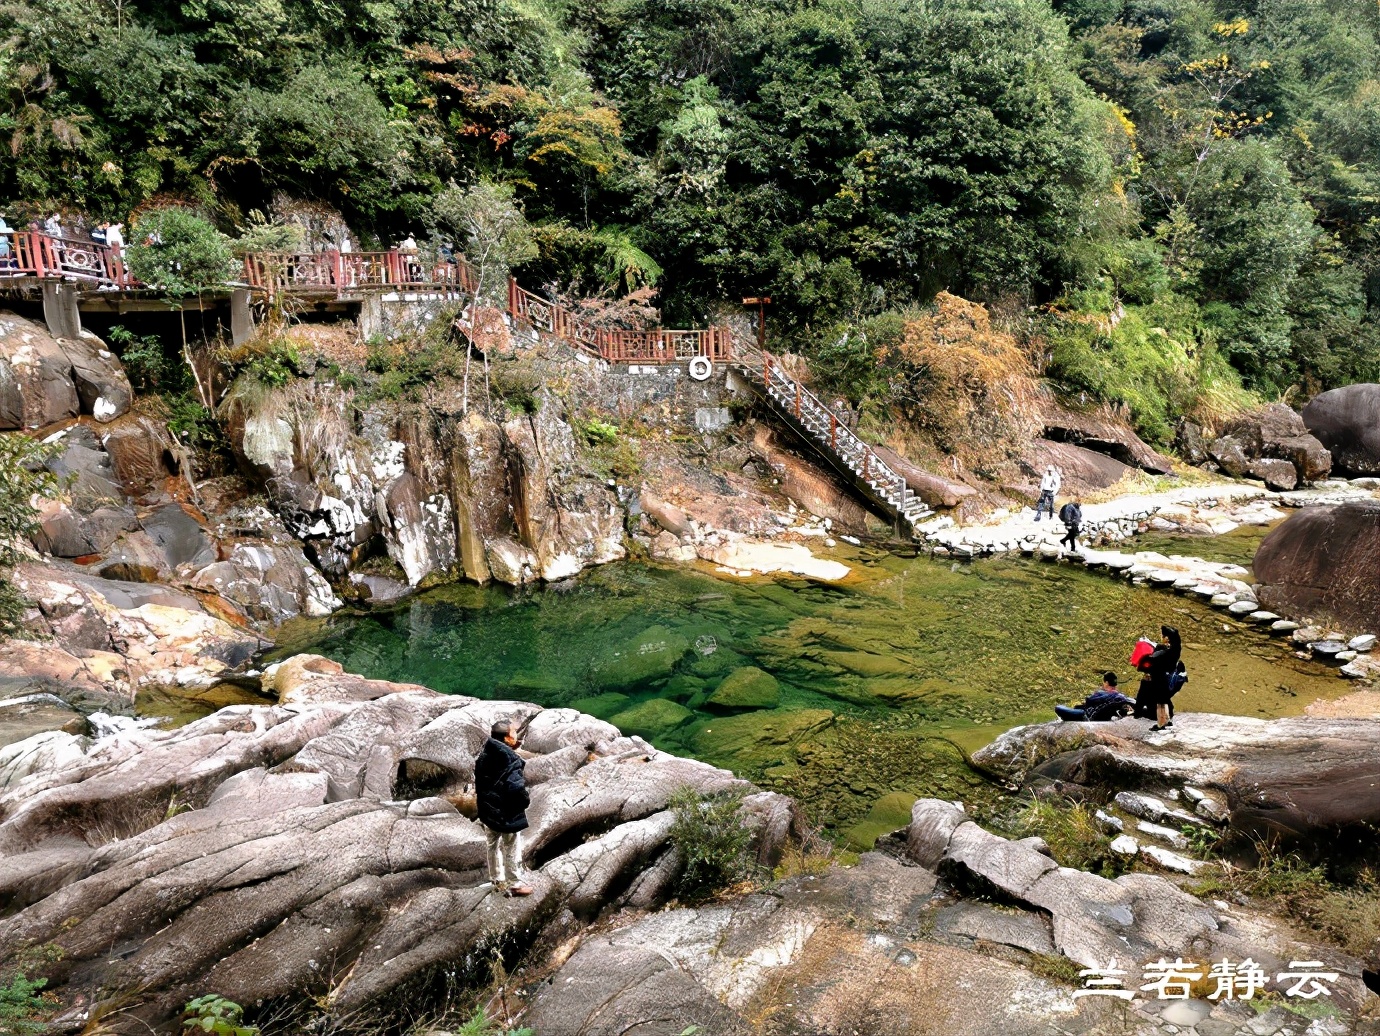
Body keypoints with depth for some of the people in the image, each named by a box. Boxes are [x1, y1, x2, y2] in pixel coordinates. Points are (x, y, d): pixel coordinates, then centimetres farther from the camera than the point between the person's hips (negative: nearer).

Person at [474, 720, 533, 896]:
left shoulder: (483, 756, 0)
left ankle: (497, 880, 36)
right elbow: (516, 787, -30)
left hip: (488, 810, 8)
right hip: (508, 812, -8)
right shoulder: (511, 760, -27)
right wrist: (524, 802, -12)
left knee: (493, 845, 22)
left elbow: (478, 782, 9)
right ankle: (514, 884, 19)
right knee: (512, 849, 8)